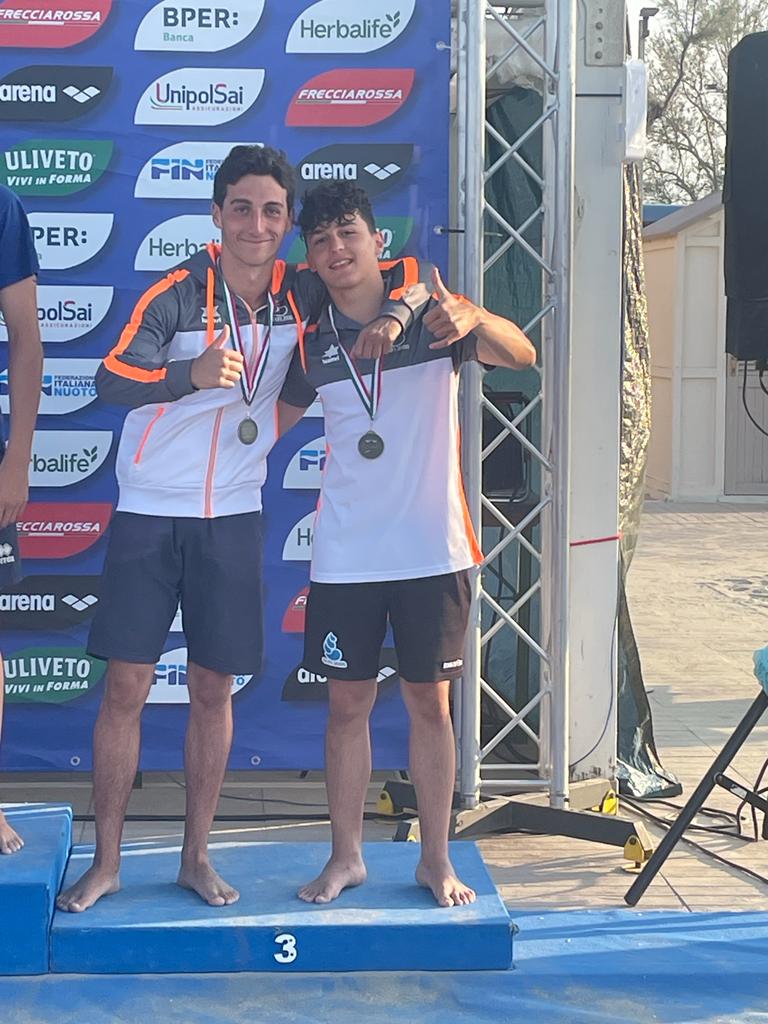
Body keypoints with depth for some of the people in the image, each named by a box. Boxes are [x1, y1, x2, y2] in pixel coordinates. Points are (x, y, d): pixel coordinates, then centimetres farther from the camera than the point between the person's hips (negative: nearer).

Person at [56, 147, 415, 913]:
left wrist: (396, 312, -14)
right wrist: (192, 373, -45)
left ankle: (196, 857, 21)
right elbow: (112, 377, -26)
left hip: (233, 517, 3)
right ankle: (105, 862, 13)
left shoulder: (302, 295, -1)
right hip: (150, 513, -2)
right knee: (126, 687, 0)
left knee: (213, 691, 8)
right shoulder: (176, 294, -12)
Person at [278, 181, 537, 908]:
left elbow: (522, 355, -20)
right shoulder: (314, 341, 4)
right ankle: (345, 857, 20)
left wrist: (474, 319, -39)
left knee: (429, 701, 6)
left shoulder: (429, 311, -4)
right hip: (345, 555, 2)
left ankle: (436, 859, 18)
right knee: (347, 704, 7)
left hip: (432, 548, -2)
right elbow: (274, 418, 19)